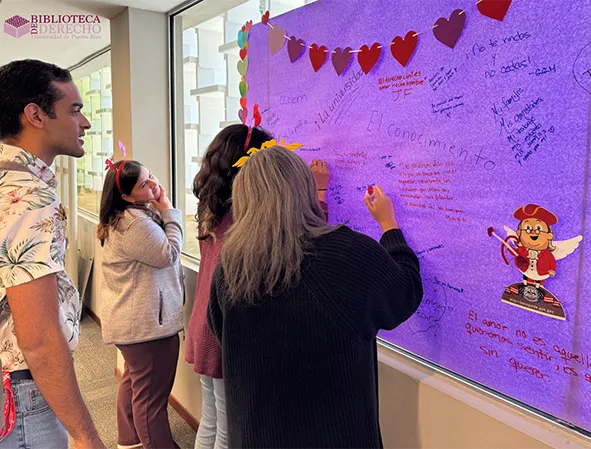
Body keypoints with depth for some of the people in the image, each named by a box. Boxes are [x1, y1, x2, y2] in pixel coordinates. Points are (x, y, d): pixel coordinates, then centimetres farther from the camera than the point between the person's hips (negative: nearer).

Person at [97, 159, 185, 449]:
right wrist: (169, 211, -14)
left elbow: (154, 249, 16)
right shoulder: (136, 223, -26)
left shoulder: (122, 218, 9)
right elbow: (169, 254, -18)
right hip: (148, 321, -12)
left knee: (134, 380, 26)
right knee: (153, 394, 1)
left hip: (131, 319, 12)